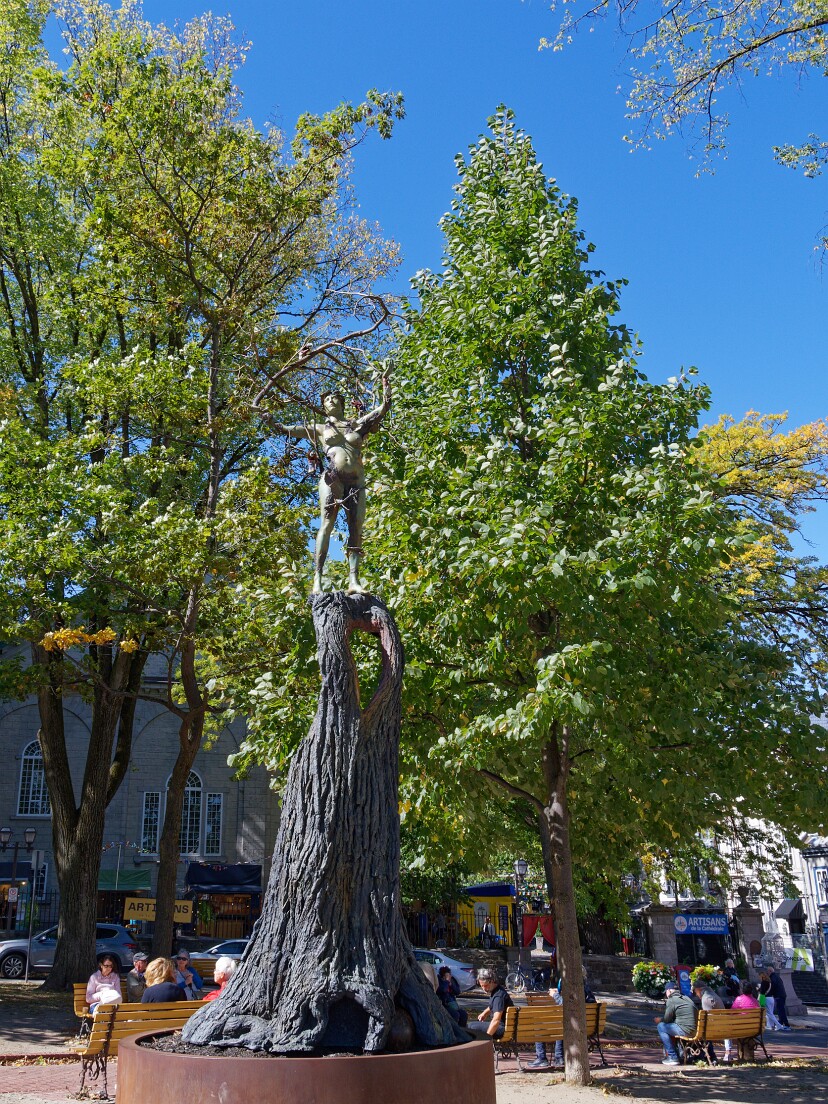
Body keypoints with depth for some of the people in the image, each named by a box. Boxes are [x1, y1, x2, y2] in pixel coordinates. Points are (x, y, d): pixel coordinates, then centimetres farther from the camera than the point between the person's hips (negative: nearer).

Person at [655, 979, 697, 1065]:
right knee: (670, 1026, 26)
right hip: (695, 1030, 9)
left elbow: (667, 1019, -1)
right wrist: (662, 1019, 36)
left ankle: (672, 1057, -1)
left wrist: (660, 1020, 20)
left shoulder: (671, 1000, -5)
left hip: (686, 1031, -9)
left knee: (661, 1026, 0)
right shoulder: (686, 998, 21)